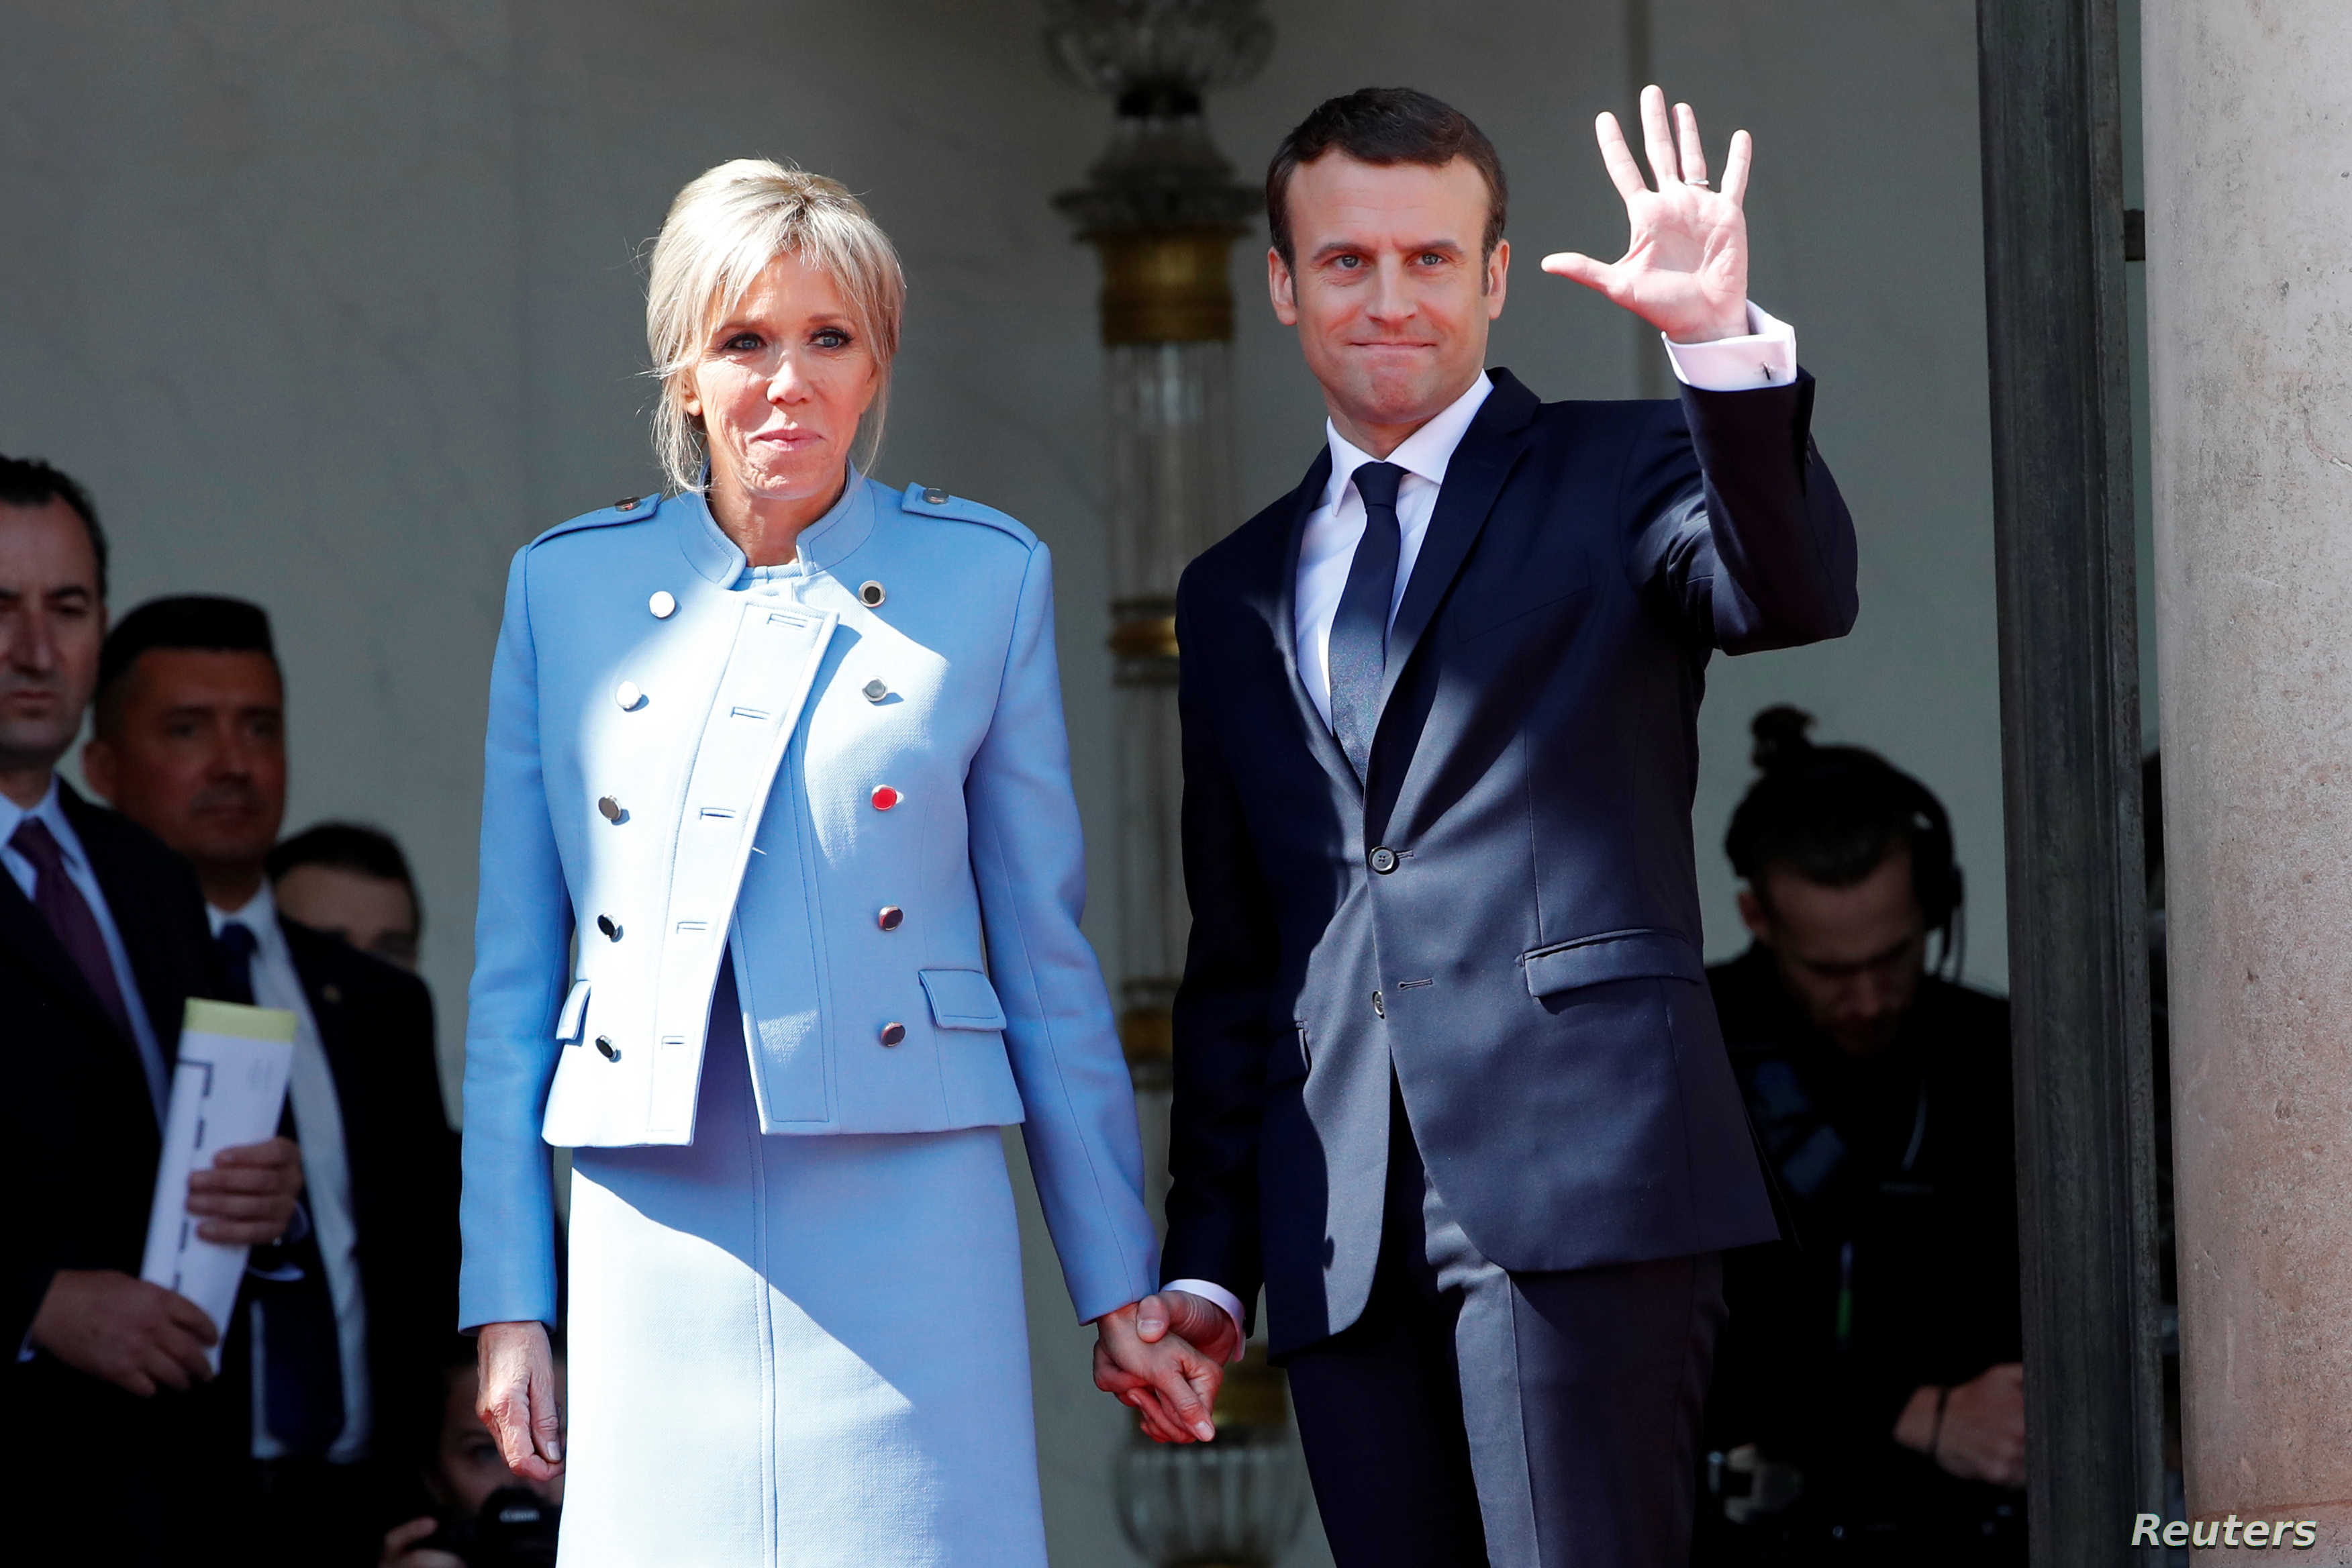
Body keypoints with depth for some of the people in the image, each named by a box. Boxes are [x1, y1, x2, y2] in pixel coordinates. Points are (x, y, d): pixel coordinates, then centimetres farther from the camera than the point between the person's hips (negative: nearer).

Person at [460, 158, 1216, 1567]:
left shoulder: (986, 576, 6)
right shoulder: (569, 585, 9)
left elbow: (1046, 953, 9)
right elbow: (515, 973, 11)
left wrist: (1120, 1288, 8)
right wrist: (506, 1300, 6)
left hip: (902, 1221, -1)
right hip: (653, 1246, 1)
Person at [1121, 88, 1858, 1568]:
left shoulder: (1619, 475, 9)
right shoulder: (1237, 595, 22)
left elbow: (1800, 595, -14)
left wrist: (1726, 345, -29)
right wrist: (1207, 1255, 15)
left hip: (1577, 1180, -5)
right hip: (1336, 1244, 5)